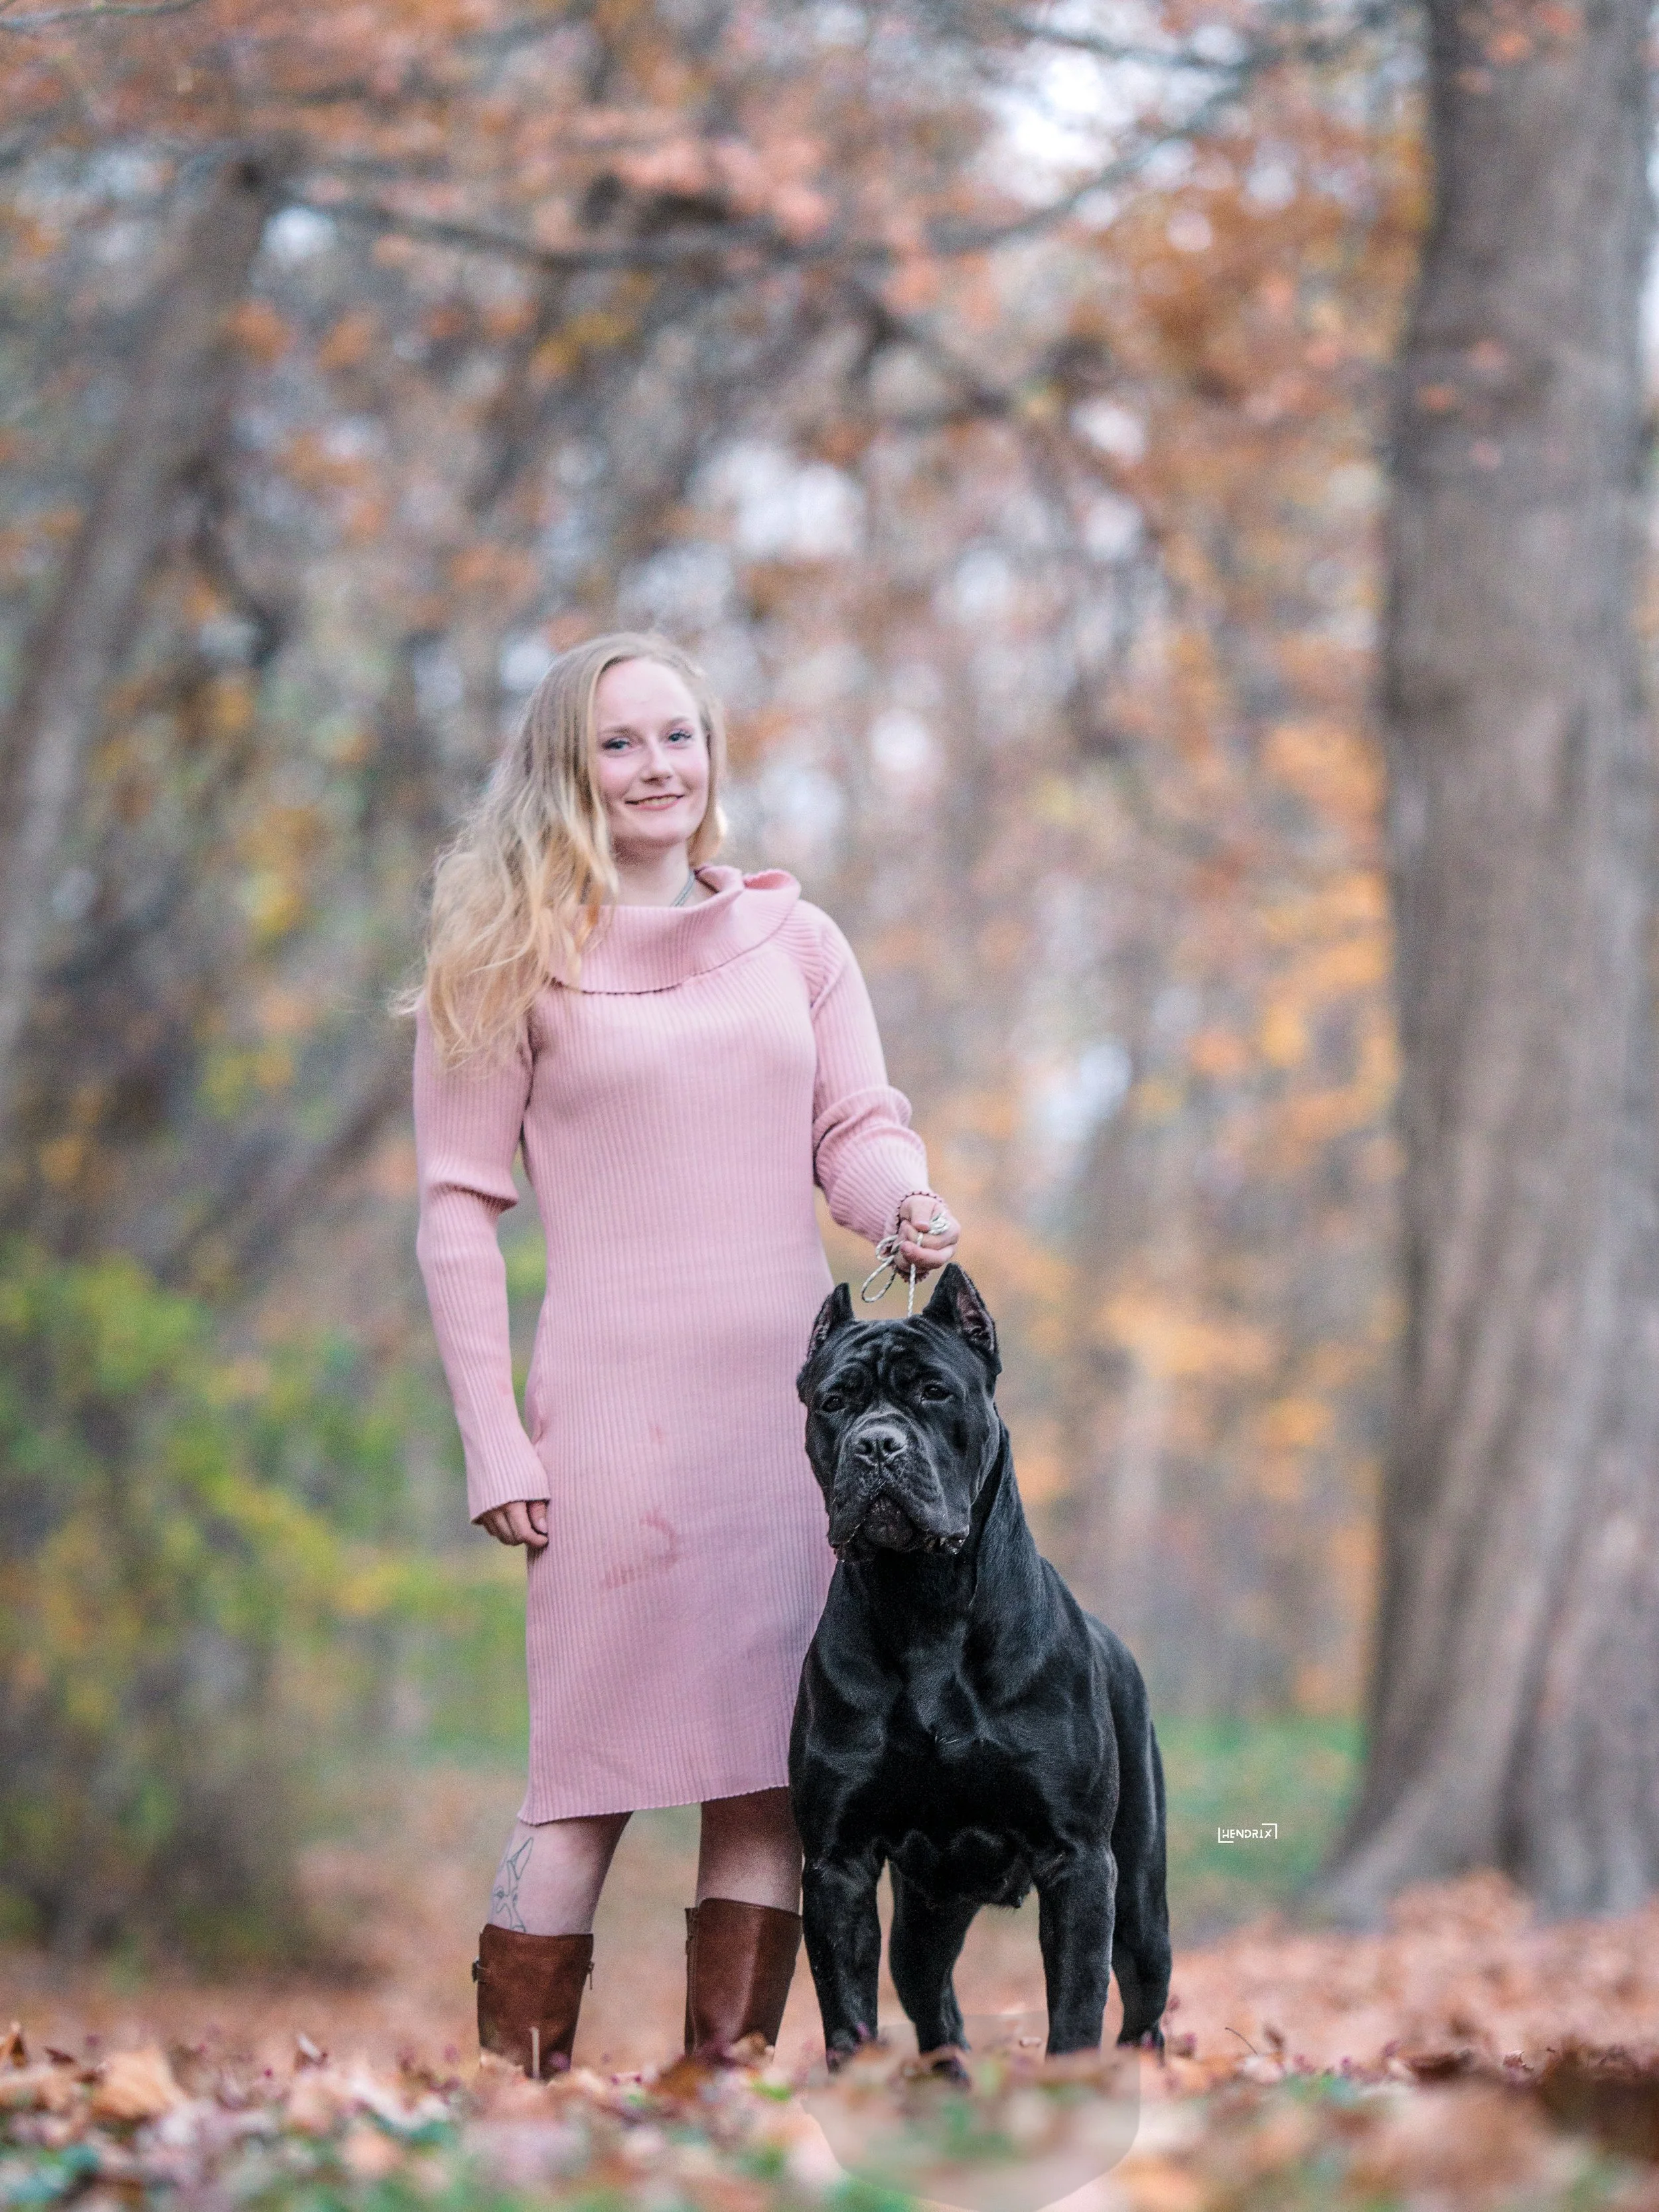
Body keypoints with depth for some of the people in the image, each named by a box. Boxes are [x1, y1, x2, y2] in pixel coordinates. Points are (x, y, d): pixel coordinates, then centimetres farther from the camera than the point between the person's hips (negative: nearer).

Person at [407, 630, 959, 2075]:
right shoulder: (515, 959, 4)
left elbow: (857, 1133, 13)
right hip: (618, 1402, -3)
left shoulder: (794, 938, 14)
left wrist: (907, 1210, -12)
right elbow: (459, 1208, 2)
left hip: (793, 1400, 4)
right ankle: (515, 2088, 0)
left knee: (772, 1771, 1)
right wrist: (492, 1438, -6)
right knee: (591, 1776, -6)